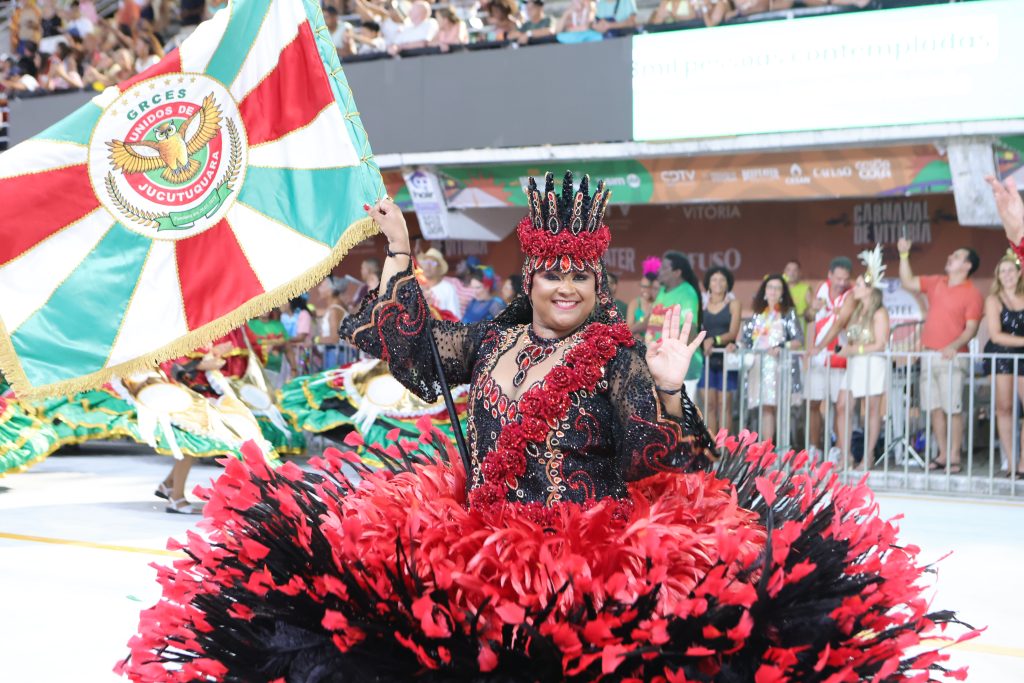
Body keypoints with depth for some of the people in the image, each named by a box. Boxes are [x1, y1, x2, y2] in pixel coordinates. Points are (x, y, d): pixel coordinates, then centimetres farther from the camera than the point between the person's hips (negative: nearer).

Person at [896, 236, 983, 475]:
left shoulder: (972, 294, -5)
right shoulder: (936, 283, 13)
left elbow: (971, 328, -11)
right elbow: (908, 282, 18)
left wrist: (954, 346, -26)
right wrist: (904, 255, 11)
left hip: (952, 357, -6)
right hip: (929, 355, 6)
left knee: (953, 408, -7)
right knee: (935, 408, 6)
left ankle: (954, 457, -2)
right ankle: (942, 455, 13)